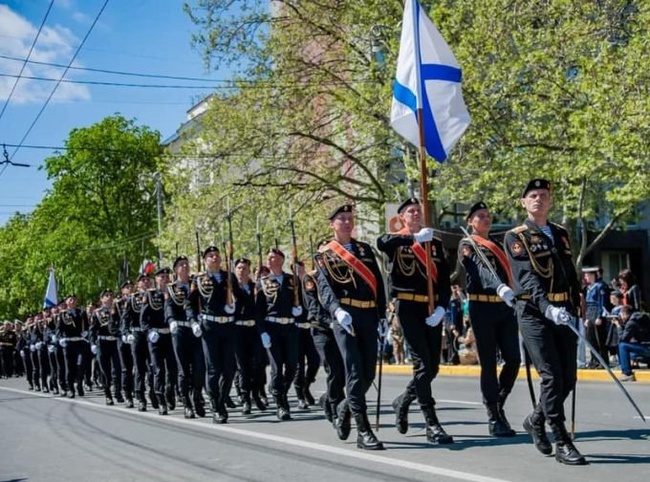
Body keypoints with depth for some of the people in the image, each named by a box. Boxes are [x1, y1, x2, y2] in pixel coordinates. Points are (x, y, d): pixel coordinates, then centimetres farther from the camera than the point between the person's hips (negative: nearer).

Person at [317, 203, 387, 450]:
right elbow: (324, 287, -11)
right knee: (355, 372, -10)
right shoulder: (324, 254, 4)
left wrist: (382, 315, 10)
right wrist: (337, 310, -30)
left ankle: (345, 409, 32)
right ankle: (363, 431, -8)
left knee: (369, 373, 7)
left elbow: (378, 282, 16)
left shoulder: (365, 249, 17)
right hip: (344, 316, -5)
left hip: (368, 316, 5)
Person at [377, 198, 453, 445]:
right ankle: (432, 425, -8)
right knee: (422, 364, -10)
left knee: (433, 366, 7)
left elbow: (445, 278, 8)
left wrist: (442, 307, -7)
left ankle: (403, 401, 33)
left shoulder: (435, 243, 16)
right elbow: (381, 243, -23)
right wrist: (415, 237, -29)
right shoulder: (397, 241, 3)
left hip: (432, 309, 5)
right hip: (408, 307, -5)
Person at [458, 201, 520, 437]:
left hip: (505, 308, 6)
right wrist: (501, 288, -40)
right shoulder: (468, 245, -3)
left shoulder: (496, 244, 19)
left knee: (513, 359, 0)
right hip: (483, 309, -6)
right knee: (489, 364, -2)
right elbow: (482, 270, -23)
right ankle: (494, 419, 5)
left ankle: (498, 405, 20)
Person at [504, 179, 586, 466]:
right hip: (534, 312, -6)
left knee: (568, 378, 5)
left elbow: (571, 274, 20)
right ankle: (562, 443, -3)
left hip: (562, 311, 6)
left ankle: (536, 420, 28)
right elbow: (527, 276, -16)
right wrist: (547, 307, -30)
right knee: (552, 376, -10)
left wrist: (576, 308, 12)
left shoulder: (560, 234, 18)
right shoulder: (516, 237, -1)